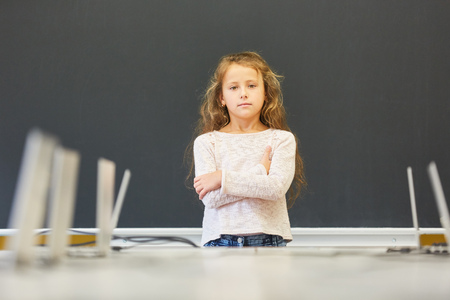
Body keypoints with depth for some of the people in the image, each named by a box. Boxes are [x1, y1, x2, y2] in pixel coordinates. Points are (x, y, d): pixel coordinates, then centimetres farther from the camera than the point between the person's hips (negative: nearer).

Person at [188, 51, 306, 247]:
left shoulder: (281, 140, 3)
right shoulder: (206, 142, 3)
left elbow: (277, 187, -14)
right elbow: (211, 197, -10)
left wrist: (223, 178, -13)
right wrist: (260, 173, -11)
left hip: (269, 239, 0)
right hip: (220, 240, 0)